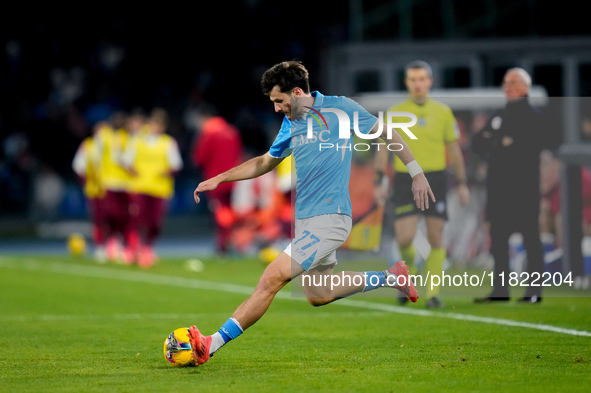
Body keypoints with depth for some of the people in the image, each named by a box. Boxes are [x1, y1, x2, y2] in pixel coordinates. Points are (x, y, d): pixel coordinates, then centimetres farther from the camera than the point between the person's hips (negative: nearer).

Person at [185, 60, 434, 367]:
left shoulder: (340, 108, -8)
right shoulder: (290, 124, 11)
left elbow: (386, 133, 2)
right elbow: (266, 162, 26)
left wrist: (416, 172, -1)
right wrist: (218, 179, 19)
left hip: (329, 218, -8)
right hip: (304, 220, 9)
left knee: (272, 278, -17)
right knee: (318, 296, 15)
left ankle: (211, 345, -19)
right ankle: (390, 277, 30)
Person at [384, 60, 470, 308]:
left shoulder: (443, 112, 6)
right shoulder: (394, 113, 4)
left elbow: (454, 150, 10)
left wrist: (462, 184, 6)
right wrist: (380, 182, -2)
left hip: (435, 179, 1)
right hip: (405, 180, -1)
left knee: (436, 238, -3)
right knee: (404, 238, -11)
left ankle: (432, 292, 6)